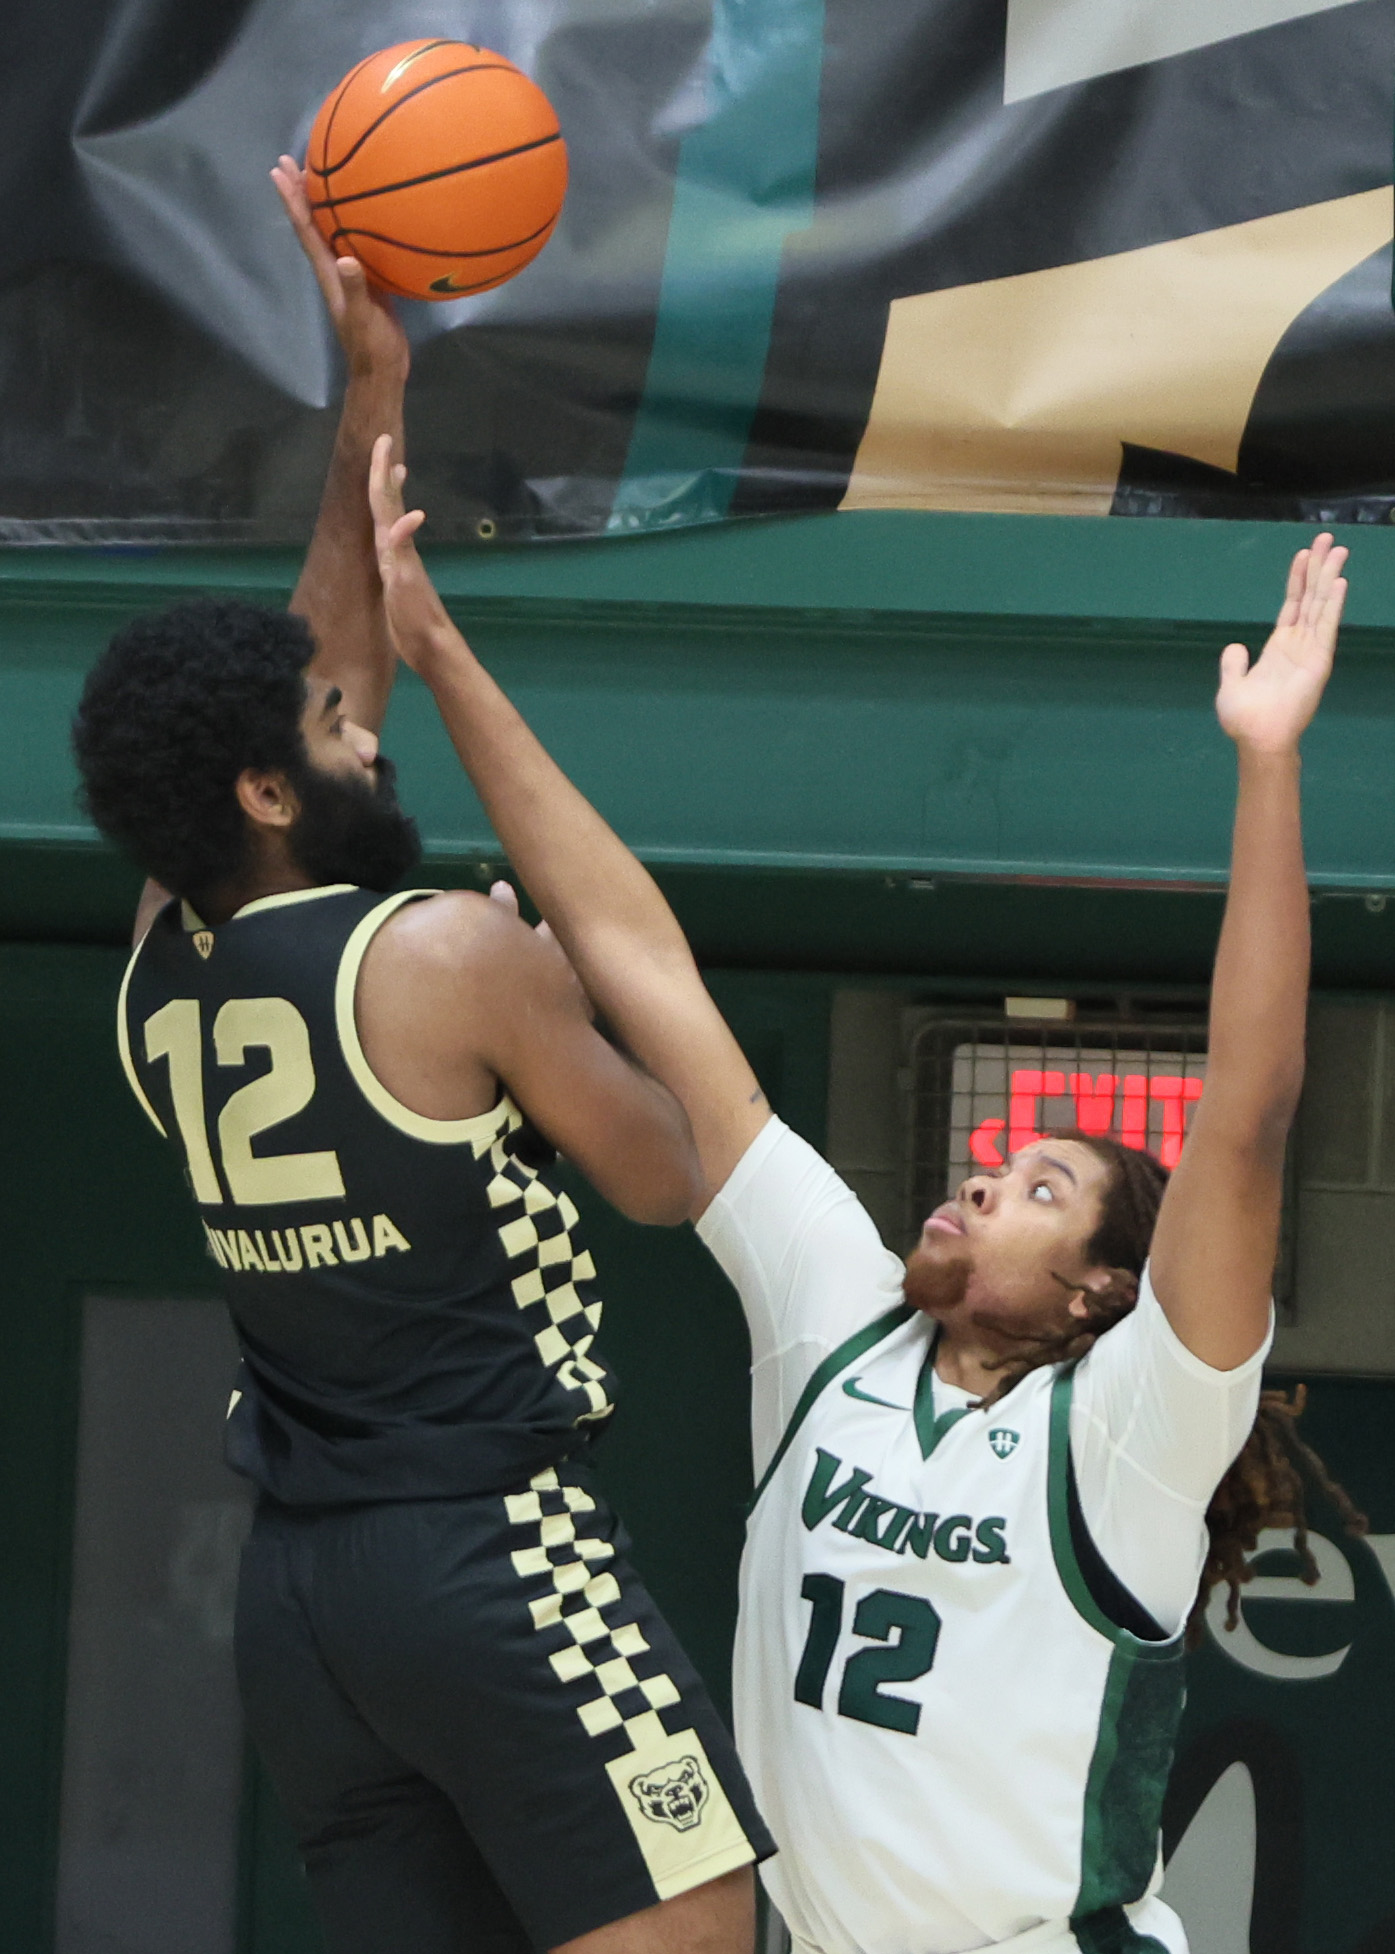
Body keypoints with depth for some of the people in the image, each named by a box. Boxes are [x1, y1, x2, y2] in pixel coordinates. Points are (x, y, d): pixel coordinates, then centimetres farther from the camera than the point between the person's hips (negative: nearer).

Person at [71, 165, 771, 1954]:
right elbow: (668, 1184, 2)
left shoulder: (159, 970, 8)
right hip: (493, 1543, -7)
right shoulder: (455, 955, -11)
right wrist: (547, 1006, 17)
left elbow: (331, 654, 20)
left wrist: (374, 393, 19)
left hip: (297, 1582, 7)